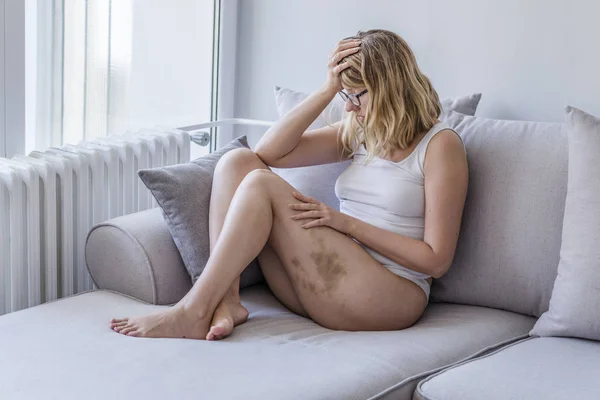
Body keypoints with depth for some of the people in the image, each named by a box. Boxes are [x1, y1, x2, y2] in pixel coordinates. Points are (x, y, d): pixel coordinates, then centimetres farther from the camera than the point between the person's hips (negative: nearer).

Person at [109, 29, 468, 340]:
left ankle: (193, 313, -19)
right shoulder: (360, 133, 17)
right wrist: (328, 90, -1)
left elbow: (436, 260, -10)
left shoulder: (440, 145, -3)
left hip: (391, 298, -7)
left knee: (262, 185, -20)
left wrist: (345, 222, -12)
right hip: (326, 284, 7)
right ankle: (226, 301, -19)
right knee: (238, 161, -6)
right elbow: (269, 152, 7)